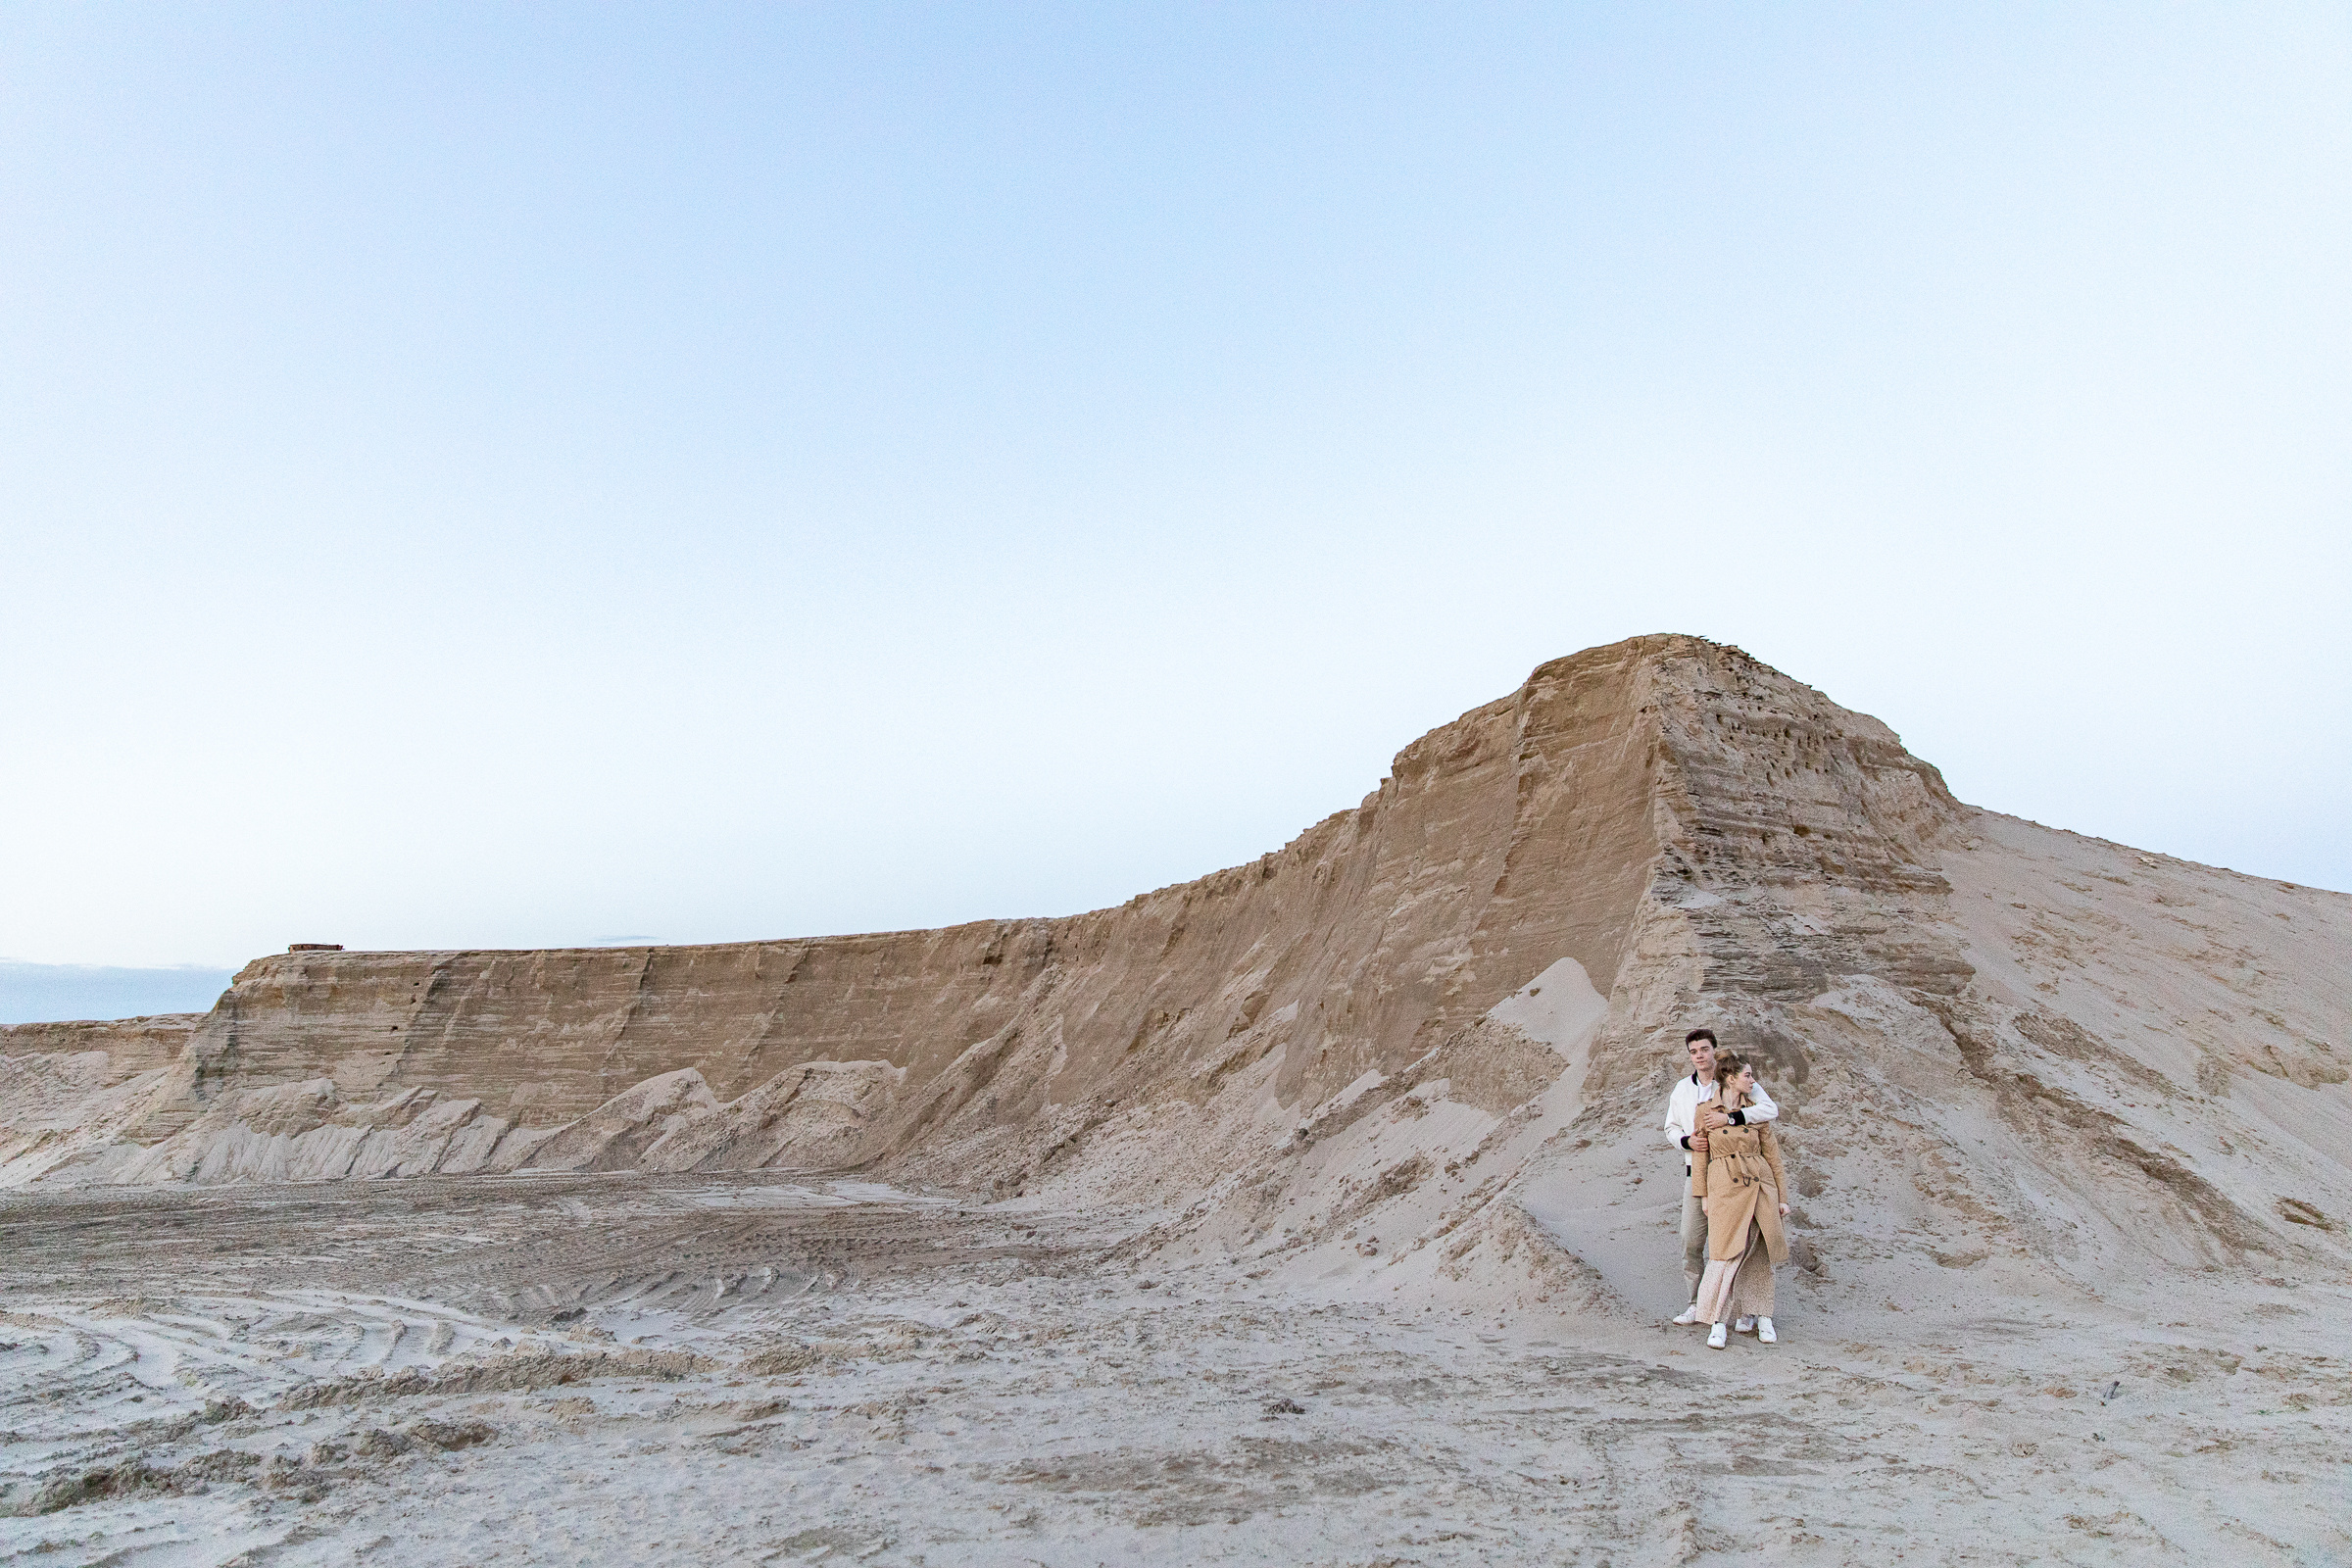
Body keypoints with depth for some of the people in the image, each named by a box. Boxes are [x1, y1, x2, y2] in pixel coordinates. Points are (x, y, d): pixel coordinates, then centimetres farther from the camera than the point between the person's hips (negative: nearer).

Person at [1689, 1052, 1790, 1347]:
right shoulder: (1705, 1111, 2)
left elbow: (1773, 1156, 10)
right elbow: (1699, 1156, 5)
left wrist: (1782, 1197, 8)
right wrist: (1703, 1196, 2)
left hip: (1760, 1184, 3)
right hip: (1725, 1187, -3)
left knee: (1758, 1254, 6)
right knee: (1726, 1253, -10)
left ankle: (1759, 1314, 22)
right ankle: (1717, 1322, -2)